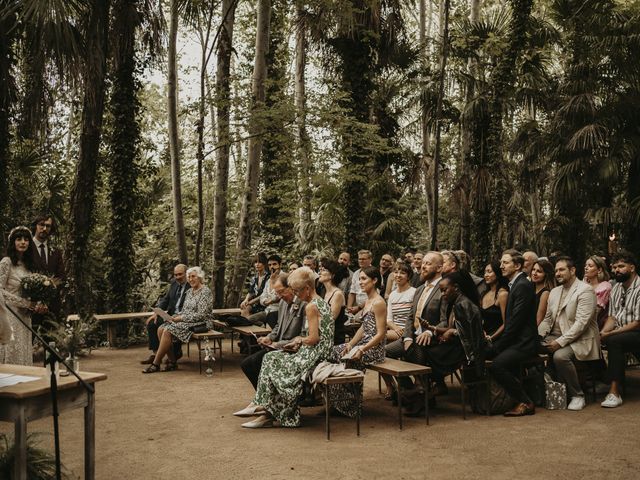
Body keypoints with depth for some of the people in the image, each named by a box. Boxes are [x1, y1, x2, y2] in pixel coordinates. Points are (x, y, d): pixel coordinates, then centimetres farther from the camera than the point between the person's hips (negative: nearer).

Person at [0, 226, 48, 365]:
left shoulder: (27, 264, 13)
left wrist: (37, 305, -1)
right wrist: (26, 303, -15)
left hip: (24, 317, 7)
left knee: (23, 356, 7)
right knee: (11, 354, -5)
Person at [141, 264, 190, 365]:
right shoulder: (174, 283, 10)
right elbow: (166, 299, 13)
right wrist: (156, 313, -1)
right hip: (171, 315, 7)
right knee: (151, 323, -9)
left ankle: (176, 353, -6)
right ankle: (155, 353, -6)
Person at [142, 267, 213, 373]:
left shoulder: (205, 292, -11)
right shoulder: (189, 291, 16)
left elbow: (201, 315, -18)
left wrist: (181, 318, -17)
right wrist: (176, 317, -2)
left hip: (200, 323, -9)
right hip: (186, 321, 9)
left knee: (168, 331, -24)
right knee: (161, 329, -13)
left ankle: (156, 364, -16)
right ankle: (172, 361, -10)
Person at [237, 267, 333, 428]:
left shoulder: (310, 307, -16)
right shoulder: (321, 302, 14)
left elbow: (314, 338, -21)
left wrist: (299, 340, -3)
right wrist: (300, 339, 8)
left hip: (312, 357, -10)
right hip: (320, 354, 10)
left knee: (271, 361, -1)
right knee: (271, 358, 9)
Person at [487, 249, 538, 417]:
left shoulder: (523, 286, -14)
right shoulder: (515, 284, 17)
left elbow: (515, 322, -19)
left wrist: (497, 346, -15)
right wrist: (496, 344, 7)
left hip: (524, 342, -10)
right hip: (516, 340, 10)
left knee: (496, 365, -26)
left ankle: (525, 403, -11)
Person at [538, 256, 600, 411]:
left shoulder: (585, 291, -8)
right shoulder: (554, 292, 18)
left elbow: (581, 322, -18)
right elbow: (547, 319, 16)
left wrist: (560, 342, -24)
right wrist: (538, 336, -4)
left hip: (579, 339, -7)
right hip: (555, 337, 7)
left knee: (560, 356, -35)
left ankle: (577, 395, -12)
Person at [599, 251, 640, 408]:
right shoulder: (616, 288, 13)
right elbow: (612, 317, 10)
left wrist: (610, 334, -19)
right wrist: (602, 333, -11)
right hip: (619, 332, 7)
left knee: (614, 341, -33)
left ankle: (614, 392, -28)